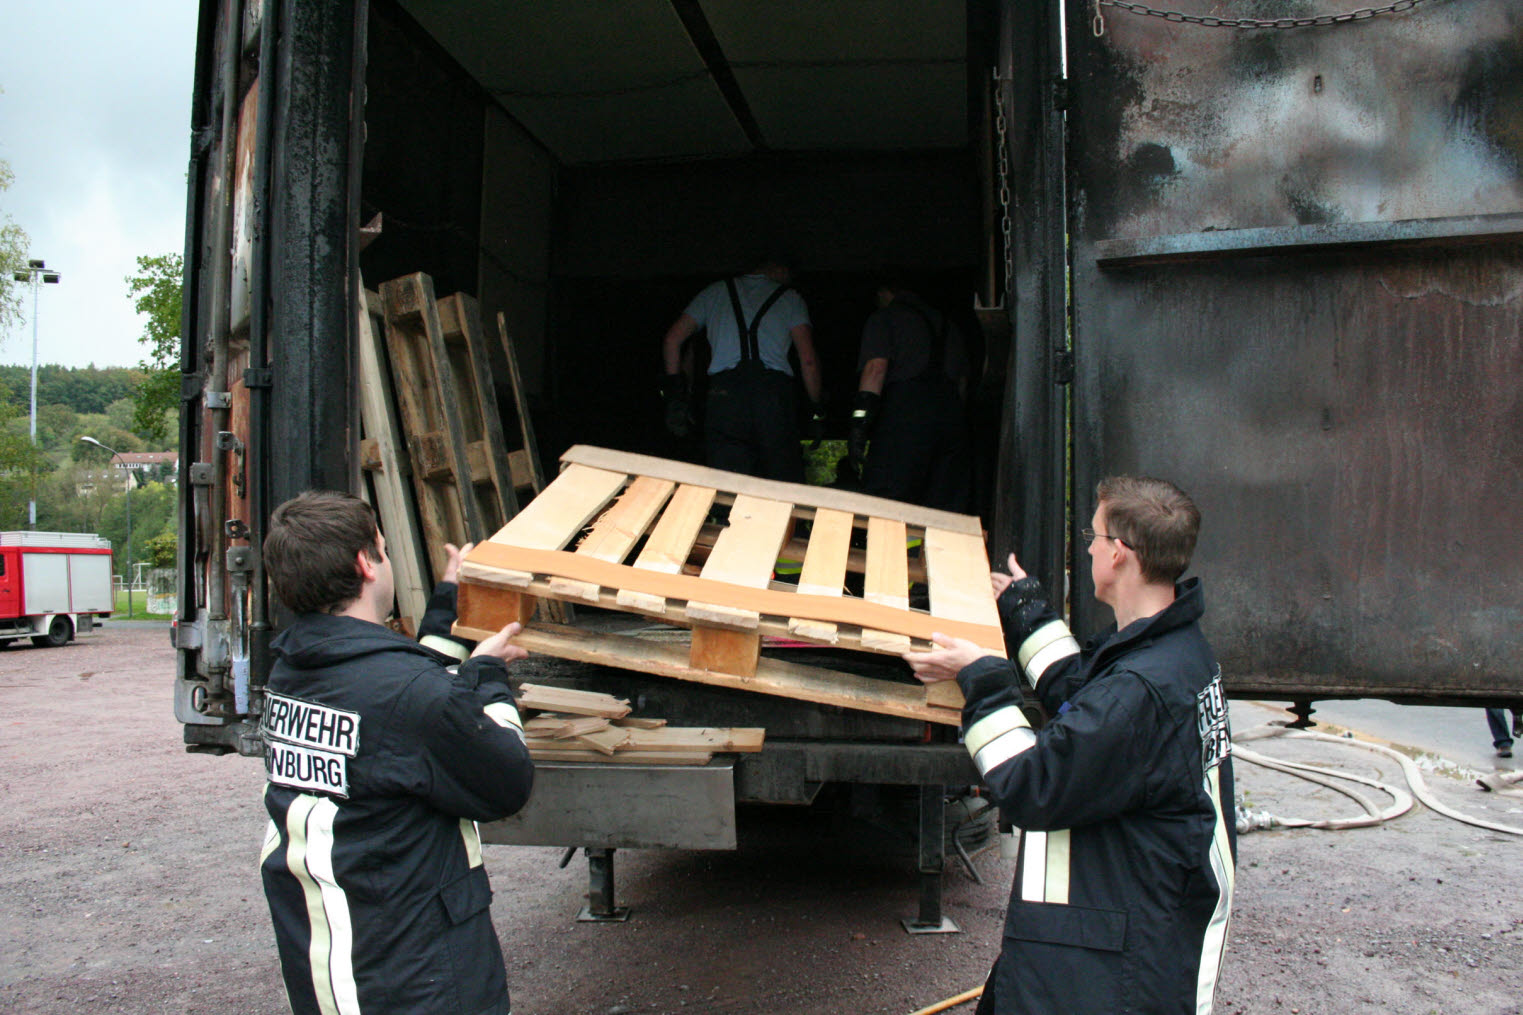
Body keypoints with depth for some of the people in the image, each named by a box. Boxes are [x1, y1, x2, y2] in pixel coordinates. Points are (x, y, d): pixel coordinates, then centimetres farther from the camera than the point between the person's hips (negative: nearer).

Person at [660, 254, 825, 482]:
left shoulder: (716, 291, 24)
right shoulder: (789, 297, 18)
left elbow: (672, 339, 18)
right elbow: (808, 359, 8)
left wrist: (673, 392, 19)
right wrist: (817, 409, 15)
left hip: (723, 393, 1)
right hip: (774, 391, -1)